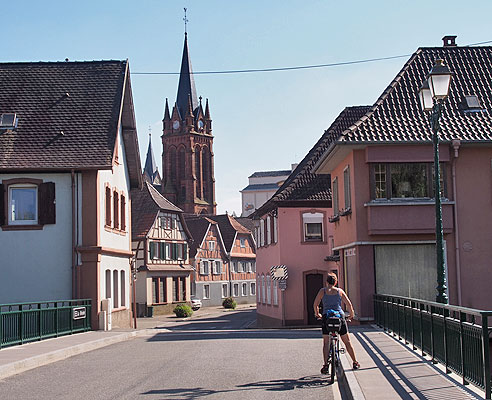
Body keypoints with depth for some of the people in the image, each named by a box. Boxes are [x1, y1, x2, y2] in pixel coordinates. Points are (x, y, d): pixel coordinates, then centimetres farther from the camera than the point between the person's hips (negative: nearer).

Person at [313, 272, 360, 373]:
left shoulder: (323, 290, 6)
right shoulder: (340, 291, 9)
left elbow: (316, 304, 2)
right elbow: (349, 304, 8)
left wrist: (317, 314, 18)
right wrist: (351, 315, 23)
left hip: (326, 316, -1)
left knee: (326, 343, 4)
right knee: (347, 341, 13)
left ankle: (326, 364, -9)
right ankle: (355, 362, 19)